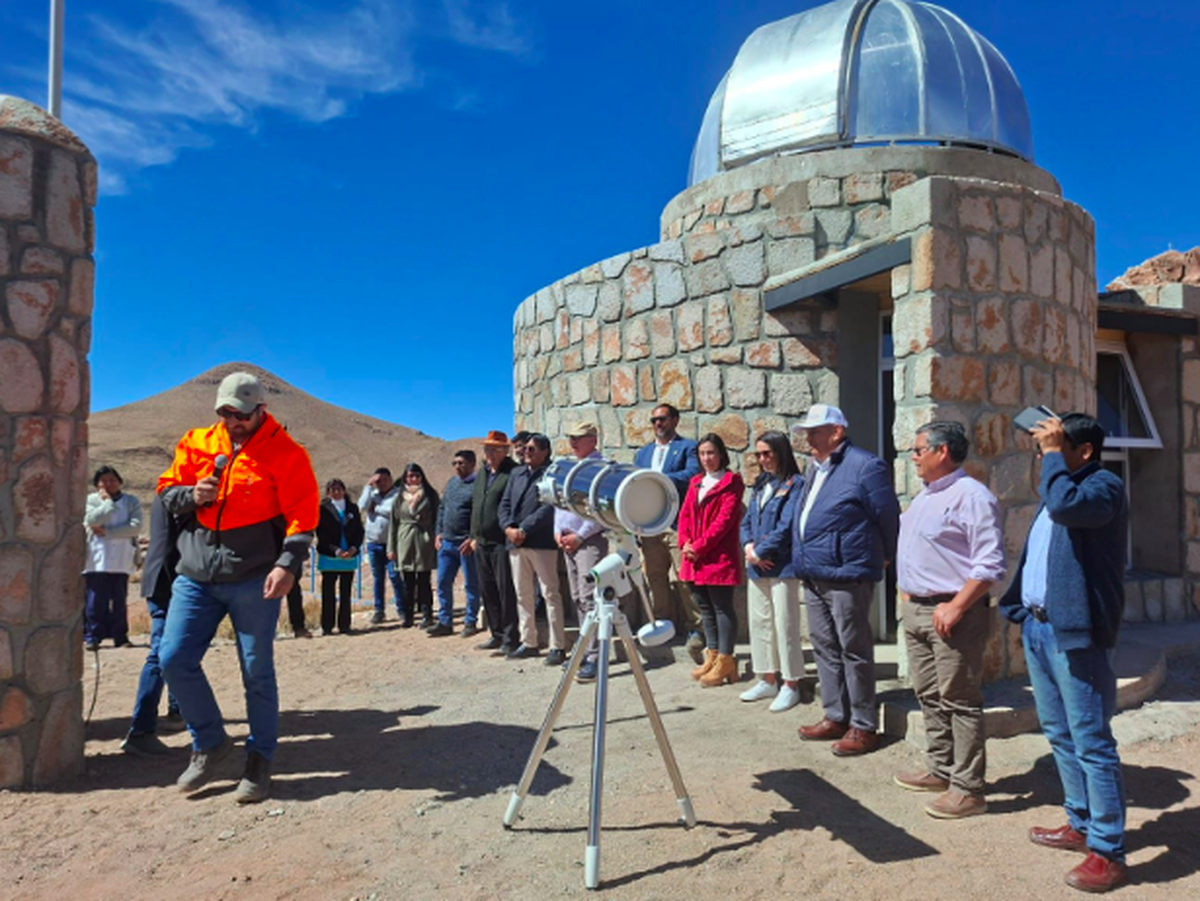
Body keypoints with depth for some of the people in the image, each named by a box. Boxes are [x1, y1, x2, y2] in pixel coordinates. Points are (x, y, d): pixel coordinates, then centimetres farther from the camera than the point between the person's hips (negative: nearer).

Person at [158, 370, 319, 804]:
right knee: (174, 659, 1)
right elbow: (166, 489, 15)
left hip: (254, 581, -4)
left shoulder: (285, 453, -6)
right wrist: (191, 495, -8)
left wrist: (288, 564, -23)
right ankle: (210, 742, 22)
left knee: (257, 673, 3)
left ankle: (260, 760, 20)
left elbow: (302, 515, -10)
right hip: (196, 576, 5)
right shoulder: (196, 444, 7)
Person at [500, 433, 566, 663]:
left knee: (550, 594, -3)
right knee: (523, 594, 12)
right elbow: (505, 504, 14)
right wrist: (508, 528, -3)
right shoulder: (517, 473, 18)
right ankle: (528, 642, 21)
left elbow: (549, 507, -14)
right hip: (515, 542, 7)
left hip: (542, 542, -7)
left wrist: (524, 530, -16)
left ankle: (557, 646, 1)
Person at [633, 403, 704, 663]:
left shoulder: (688, 447, 4)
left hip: (678, 522, -6)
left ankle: (695, 629, -4)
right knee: (655, 577, 10)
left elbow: (692, 474, -13)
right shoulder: (643, 453, 22)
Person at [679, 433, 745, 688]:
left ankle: (725, 661, 5)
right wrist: (685, 543, -4)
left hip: (719, 557, -7)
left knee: (722, 607, -1)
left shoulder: (731, 482, -4)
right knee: (705, 607, 13)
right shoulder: (696, 482, 17)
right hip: (694, 558, 7)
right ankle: (712, 655, 24)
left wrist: (699, 546, -15)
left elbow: (724, 519, -13)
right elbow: (685, 514, 13)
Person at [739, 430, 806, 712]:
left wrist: (760, 552, -12)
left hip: (782, 566, -8)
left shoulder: (795, 484, -8)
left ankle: (791, 685, 10)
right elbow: (747, 521, 14)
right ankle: (768, 681, 25)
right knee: (759, 623, 13)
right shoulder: (760, 485, 15)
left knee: (785, 625, -2)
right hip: (757, 566, 8)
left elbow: (786, 525, -16)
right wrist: (749, 546, -5)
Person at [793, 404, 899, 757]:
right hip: (813, 577, 9)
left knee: (854, 651, 0)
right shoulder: (815, 469, 16)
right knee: (824, 648, 14)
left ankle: (863, 727, 10)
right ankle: (835, 717, 26)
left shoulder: (865, 466, -11)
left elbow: (888, 517, -7)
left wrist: (883, 558, 4)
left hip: (846, 576, -9)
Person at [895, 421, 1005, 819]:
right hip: (916, 609, 10)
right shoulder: (924, 496, 16)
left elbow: (990, 565, -19)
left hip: (952, 612, -10)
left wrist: (956, 607, -22)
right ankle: (940, 770, 30)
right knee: (929, 697, 17)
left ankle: (967, 789, 7)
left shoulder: (972, 497, -14)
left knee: (959, 702, -2)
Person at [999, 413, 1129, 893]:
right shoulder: (1060, 486, 17)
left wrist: (1052, 453, -20)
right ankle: (1081, 825, 31)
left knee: (1091, 742, -2)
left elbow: (1064, 505, -34)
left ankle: (1108, 851, 8)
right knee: (1060, 735, 18)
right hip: (1037, 626, 10)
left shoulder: (1104, 485, -11)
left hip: (1073, 632, -10)